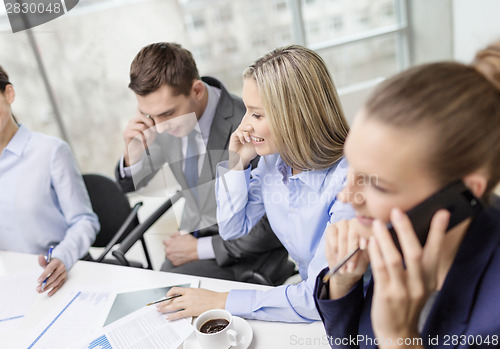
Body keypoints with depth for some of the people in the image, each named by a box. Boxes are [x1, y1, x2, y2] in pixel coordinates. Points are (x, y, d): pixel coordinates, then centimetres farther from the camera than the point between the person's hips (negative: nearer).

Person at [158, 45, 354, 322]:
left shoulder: (346, 182, -28)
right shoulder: (275, 157, -5)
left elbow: (320, 299, -26)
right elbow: (232, 229, 5)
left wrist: (221, 301, -20)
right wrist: (237, 163, -10)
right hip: (305, 290, 6)